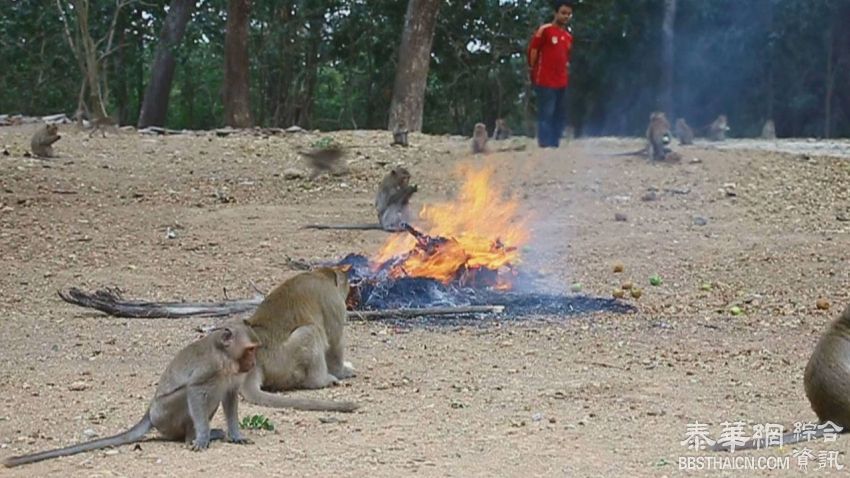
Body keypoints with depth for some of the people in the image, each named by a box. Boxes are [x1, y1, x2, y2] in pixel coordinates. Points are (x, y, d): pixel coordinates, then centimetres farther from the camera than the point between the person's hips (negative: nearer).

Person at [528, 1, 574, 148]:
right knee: (546, 115, -10)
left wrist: (566, 73, 16)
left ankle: (555, 145, 13)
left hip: (562, 83, 7)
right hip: (545, 82, -7)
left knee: (560, 116, 8)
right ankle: (545, 146, -11)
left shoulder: (569, 36, 15)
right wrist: (533, 71, 1)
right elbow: (532, 50, -3)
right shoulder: (544, 30, -6)